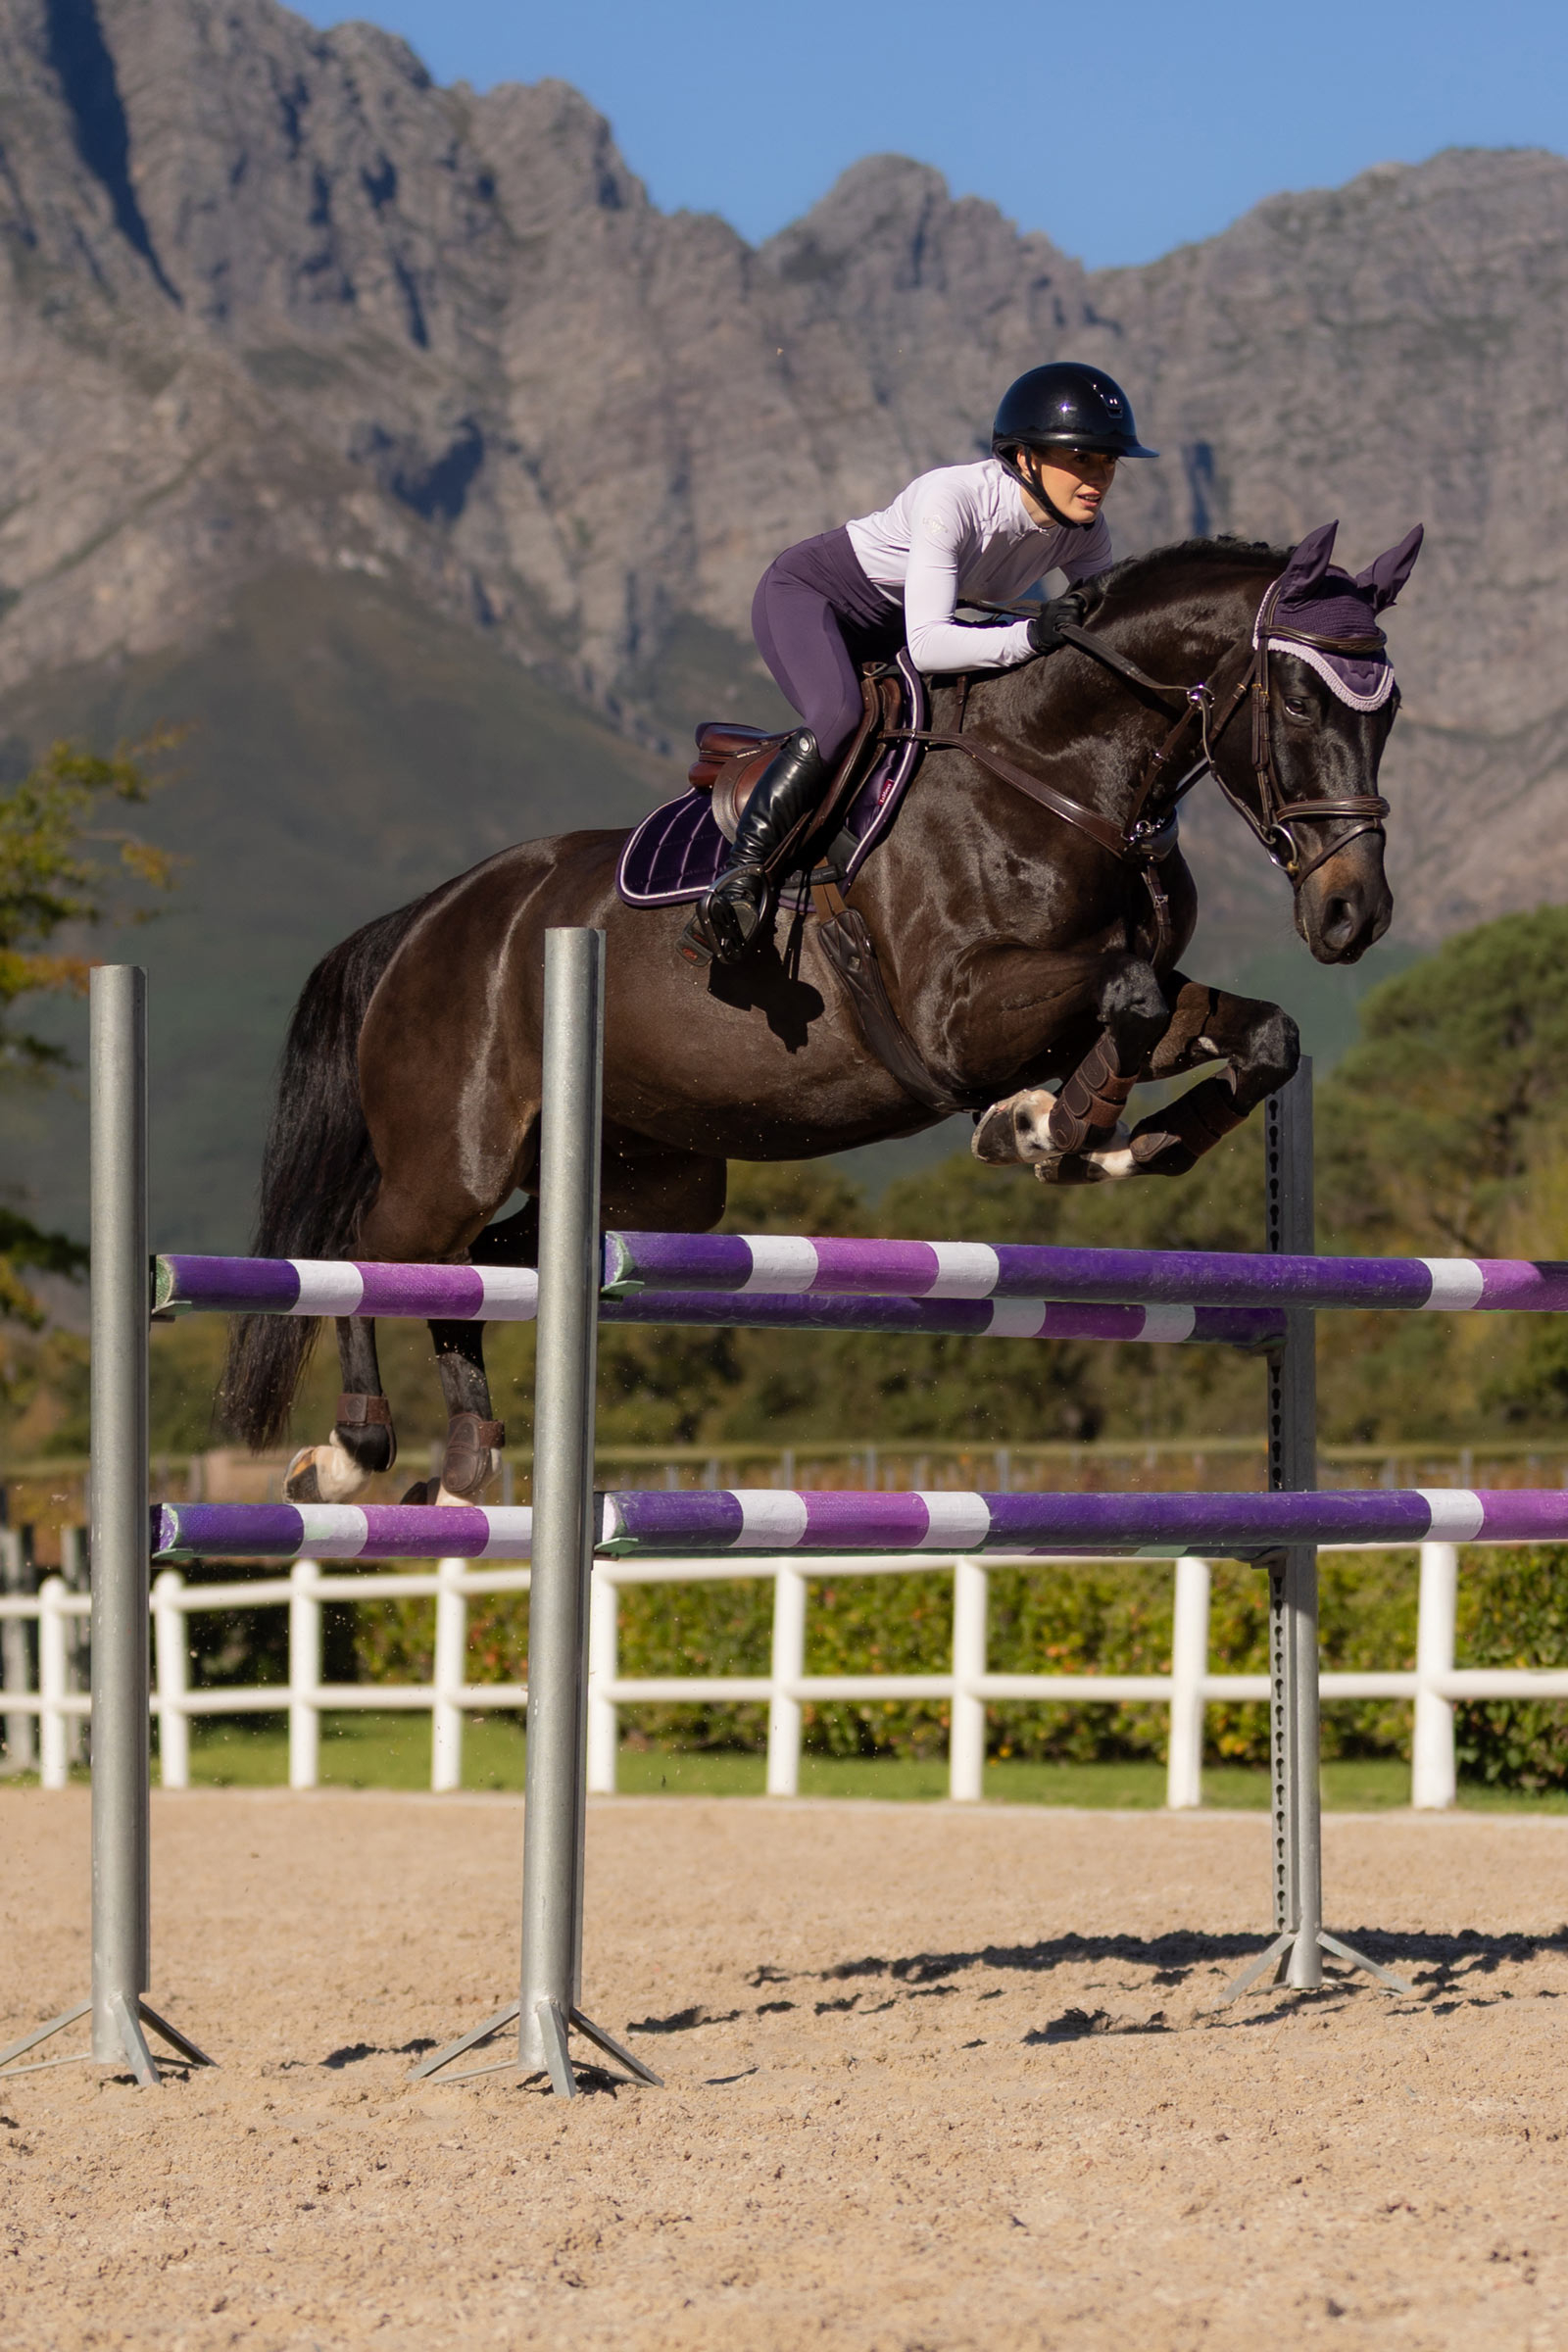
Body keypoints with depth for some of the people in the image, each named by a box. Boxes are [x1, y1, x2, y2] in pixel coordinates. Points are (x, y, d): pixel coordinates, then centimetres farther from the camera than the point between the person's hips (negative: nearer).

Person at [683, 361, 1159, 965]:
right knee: (839, 720, -34)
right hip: (805, 593, -8)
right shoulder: (953, 499, -37)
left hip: (883, 632, 8)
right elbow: (925, 645, -42)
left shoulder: (1082, 530, -16)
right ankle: (741, 877, -29)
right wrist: (1030, 636, -55)